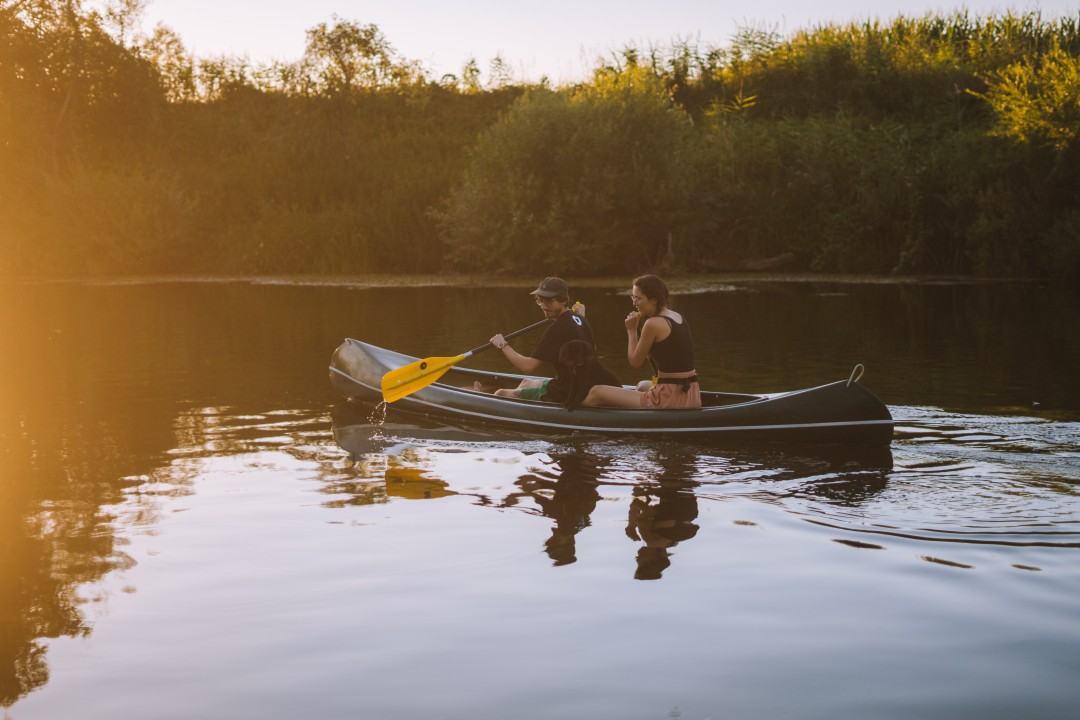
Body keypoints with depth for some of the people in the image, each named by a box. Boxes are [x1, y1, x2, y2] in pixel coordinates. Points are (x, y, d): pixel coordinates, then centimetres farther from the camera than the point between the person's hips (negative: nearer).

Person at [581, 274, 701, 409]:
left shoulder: (653, 323, -14)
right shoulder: (678, 317, 13)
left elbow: (635, 362, -4)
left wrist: (632, 330, 4)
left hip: (669, 400, -10)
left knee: (596, 393, -1)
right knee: (642, 385, 44)